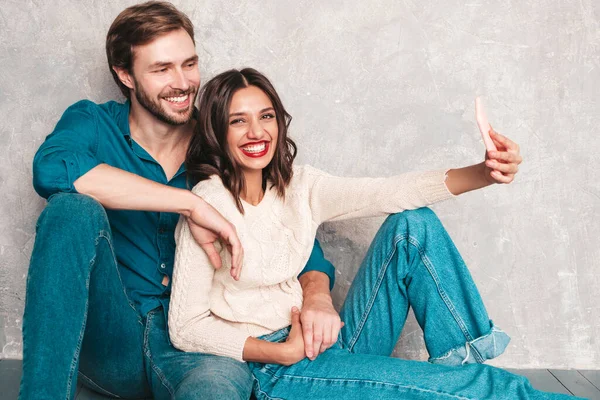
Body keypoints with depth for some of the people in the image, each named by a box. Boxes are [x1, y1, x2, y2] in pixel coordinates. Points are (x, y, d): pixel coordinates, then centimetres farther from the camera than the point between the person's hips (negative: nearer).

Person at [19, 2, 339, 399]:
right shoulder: (92, 124, 1)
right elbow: (51, 169, -24)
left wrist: (317, 296, -18)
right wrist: (190, 203, -26)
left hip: (190, 346, -2)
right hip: (109, 335, 2)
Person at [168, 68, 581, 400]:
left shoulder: (298, 186, 4)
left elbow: (390, 193, -9)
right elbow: (186, 327, -14)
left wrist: (483, 174, -23)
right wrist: (283, 352, -21)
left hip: (318, 342, 7)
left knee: (412, 223, -7)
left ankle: (461, 356, -4)